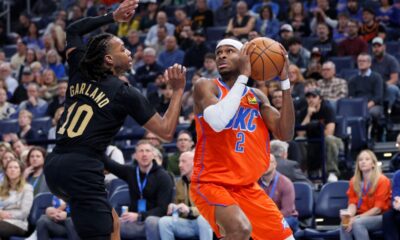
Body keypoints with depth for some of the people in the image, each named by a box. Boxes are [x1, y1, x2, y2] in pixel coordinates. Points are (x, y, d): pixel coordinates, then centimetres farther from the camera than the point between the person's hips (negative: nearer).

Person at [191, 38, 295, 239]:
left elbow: (285, 134, -1)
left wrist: (285, 81, -6)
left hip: (248, 188, 7)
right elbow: (218, 121, -27)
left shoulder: (257, 97, 12)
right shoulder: (206, 87, -6)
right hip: (211, 183, -7)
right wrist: (243, 76, -22)